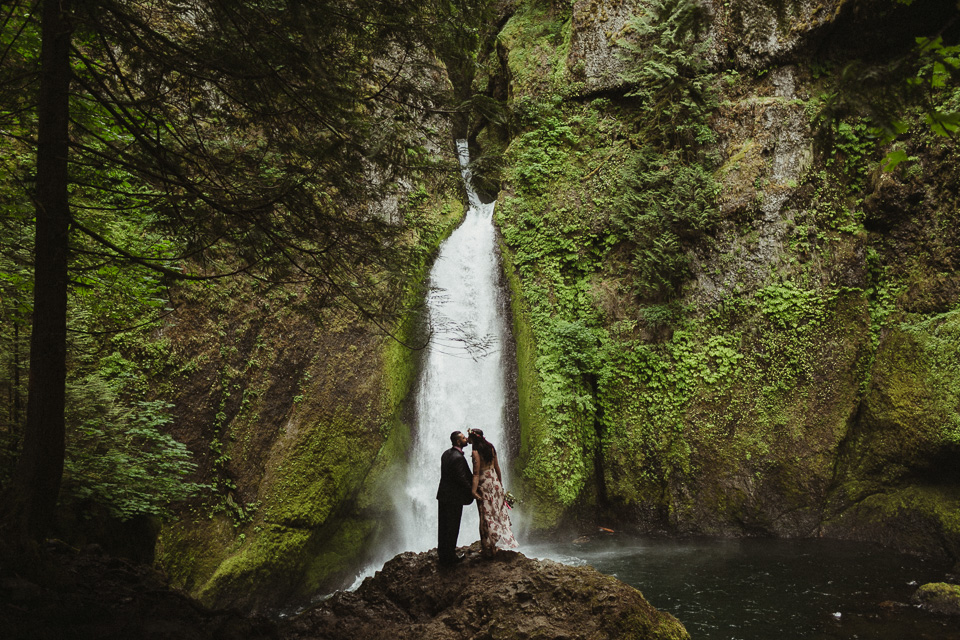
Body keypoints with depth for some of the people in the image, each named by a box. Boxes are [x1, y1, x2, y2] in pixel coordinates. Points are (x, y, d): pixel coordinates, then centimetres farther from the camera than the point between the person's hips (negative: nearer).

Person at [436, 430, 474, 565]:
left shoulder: (446, 453, 6)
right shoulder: (458, 458, -23)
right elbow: (461, 479, -22)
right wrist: (472, 491, -8)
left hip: (443, 494, 9)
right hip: (454, 497, -9)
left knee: (443, 526, 18)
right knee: (452, 527, 3)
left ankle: (442, 551, 31)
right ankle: (450, 556, 12)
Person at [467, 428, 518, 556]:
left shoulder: (476, 452, -15)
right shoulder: (490, 448, 5)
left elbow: (476, 474, -20)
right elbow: (497, 468, 11)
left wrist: (474, 490, -21)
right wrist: (500, 483, 20)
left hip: (484, 484, -7)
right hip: (495, 482, 7)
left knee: (487, 515, 2)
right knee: (498, 512, 14)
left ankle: (489, 547, 10)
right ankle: (499, 542, 23)